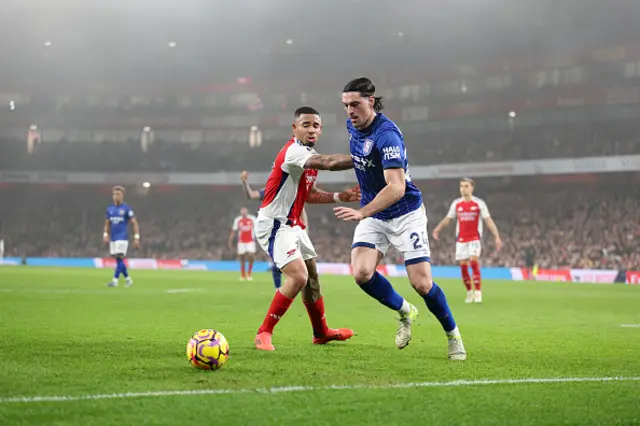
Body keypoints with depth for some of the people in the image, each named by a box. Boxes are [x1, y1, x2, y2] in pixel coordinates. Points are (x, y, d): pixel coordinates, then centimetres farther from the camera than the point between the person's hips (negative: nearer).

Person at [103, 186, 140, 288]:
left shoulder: (126, 208, -5)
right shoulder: (110, 209, 10)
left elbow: (134, 223, -4)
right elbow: (107, 224, 19)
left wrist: (136, 237, -10)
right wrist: (105, 235, 4)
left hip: (122, 238, -6)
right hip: (113, 238, 6)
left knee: (119, 258, -13)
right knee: (118, 260, 8)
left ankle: (115, 281, -15)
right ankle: (128, 279, 21)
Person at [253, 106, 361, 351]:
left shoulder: (311, 156, 10)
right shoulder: (293, 151, -22)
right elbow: (330, 163, -37)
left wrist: (339, 197, 8)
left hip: (292, 225, 10)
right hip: (274, 225, -10)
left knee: (312, 275, 20)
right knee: (298, 276, -23)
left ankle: (321, 332, 38)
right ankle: (264, 333, -11)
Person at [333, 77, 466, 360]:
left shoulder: (387, 135, -26)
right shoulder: (353, 125, 1)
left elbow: (396, 187, -36)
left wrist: (362, 212, -48)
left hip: (405, 214, -6)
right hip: (373, 216, 6)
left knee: (422, 284, -11)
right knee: (361, 273, -16)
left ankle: (453, 336, 15)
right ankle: (405, 312, 11)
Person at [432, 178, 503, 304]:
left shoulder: (479, 203, -3)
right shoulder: (456, 203, 6)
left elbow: (488, 220, -5)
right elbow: (448, 219, 12)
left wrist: (497, 237, -13)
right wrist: (437, 229, -4)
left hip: (475, 238, -3)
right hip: (461, 240, 3)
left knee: (474, 262, -19)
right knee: (463, 265, 0)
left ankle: (478, 293, -14)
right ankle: (469, 292, 14)